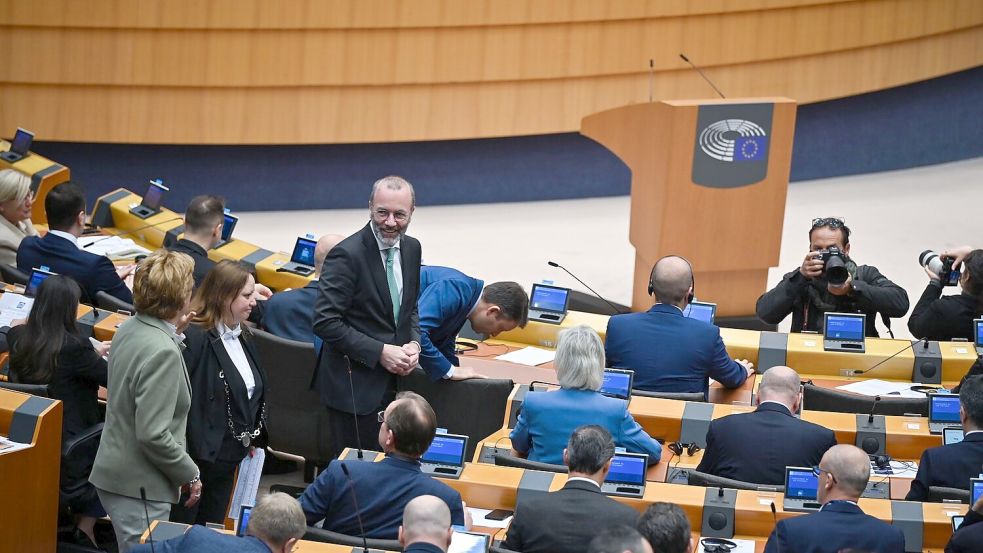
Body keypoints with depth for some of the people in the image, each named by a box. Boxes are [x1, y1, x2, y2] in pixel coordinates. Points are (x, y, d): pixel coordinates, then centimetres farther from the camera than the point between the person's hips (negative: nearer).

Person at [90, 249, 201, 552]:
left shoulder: (129, 328, 2)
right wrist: (190, 474, -13)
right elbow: (153, 434, -26)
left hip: (115, 472, 10)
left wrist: (174, 334, 13)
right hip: (139, 487, -10)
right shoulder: (162, 353, -25)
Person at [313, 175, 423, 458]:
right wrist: (380, 352, -20)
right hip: (355, 384, -7)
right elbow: (325, 322, -20)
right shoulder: (346, 255, -18)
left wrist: (414, 344, -2)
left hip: (393, 379, 7)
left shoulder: (411, 248, 6)